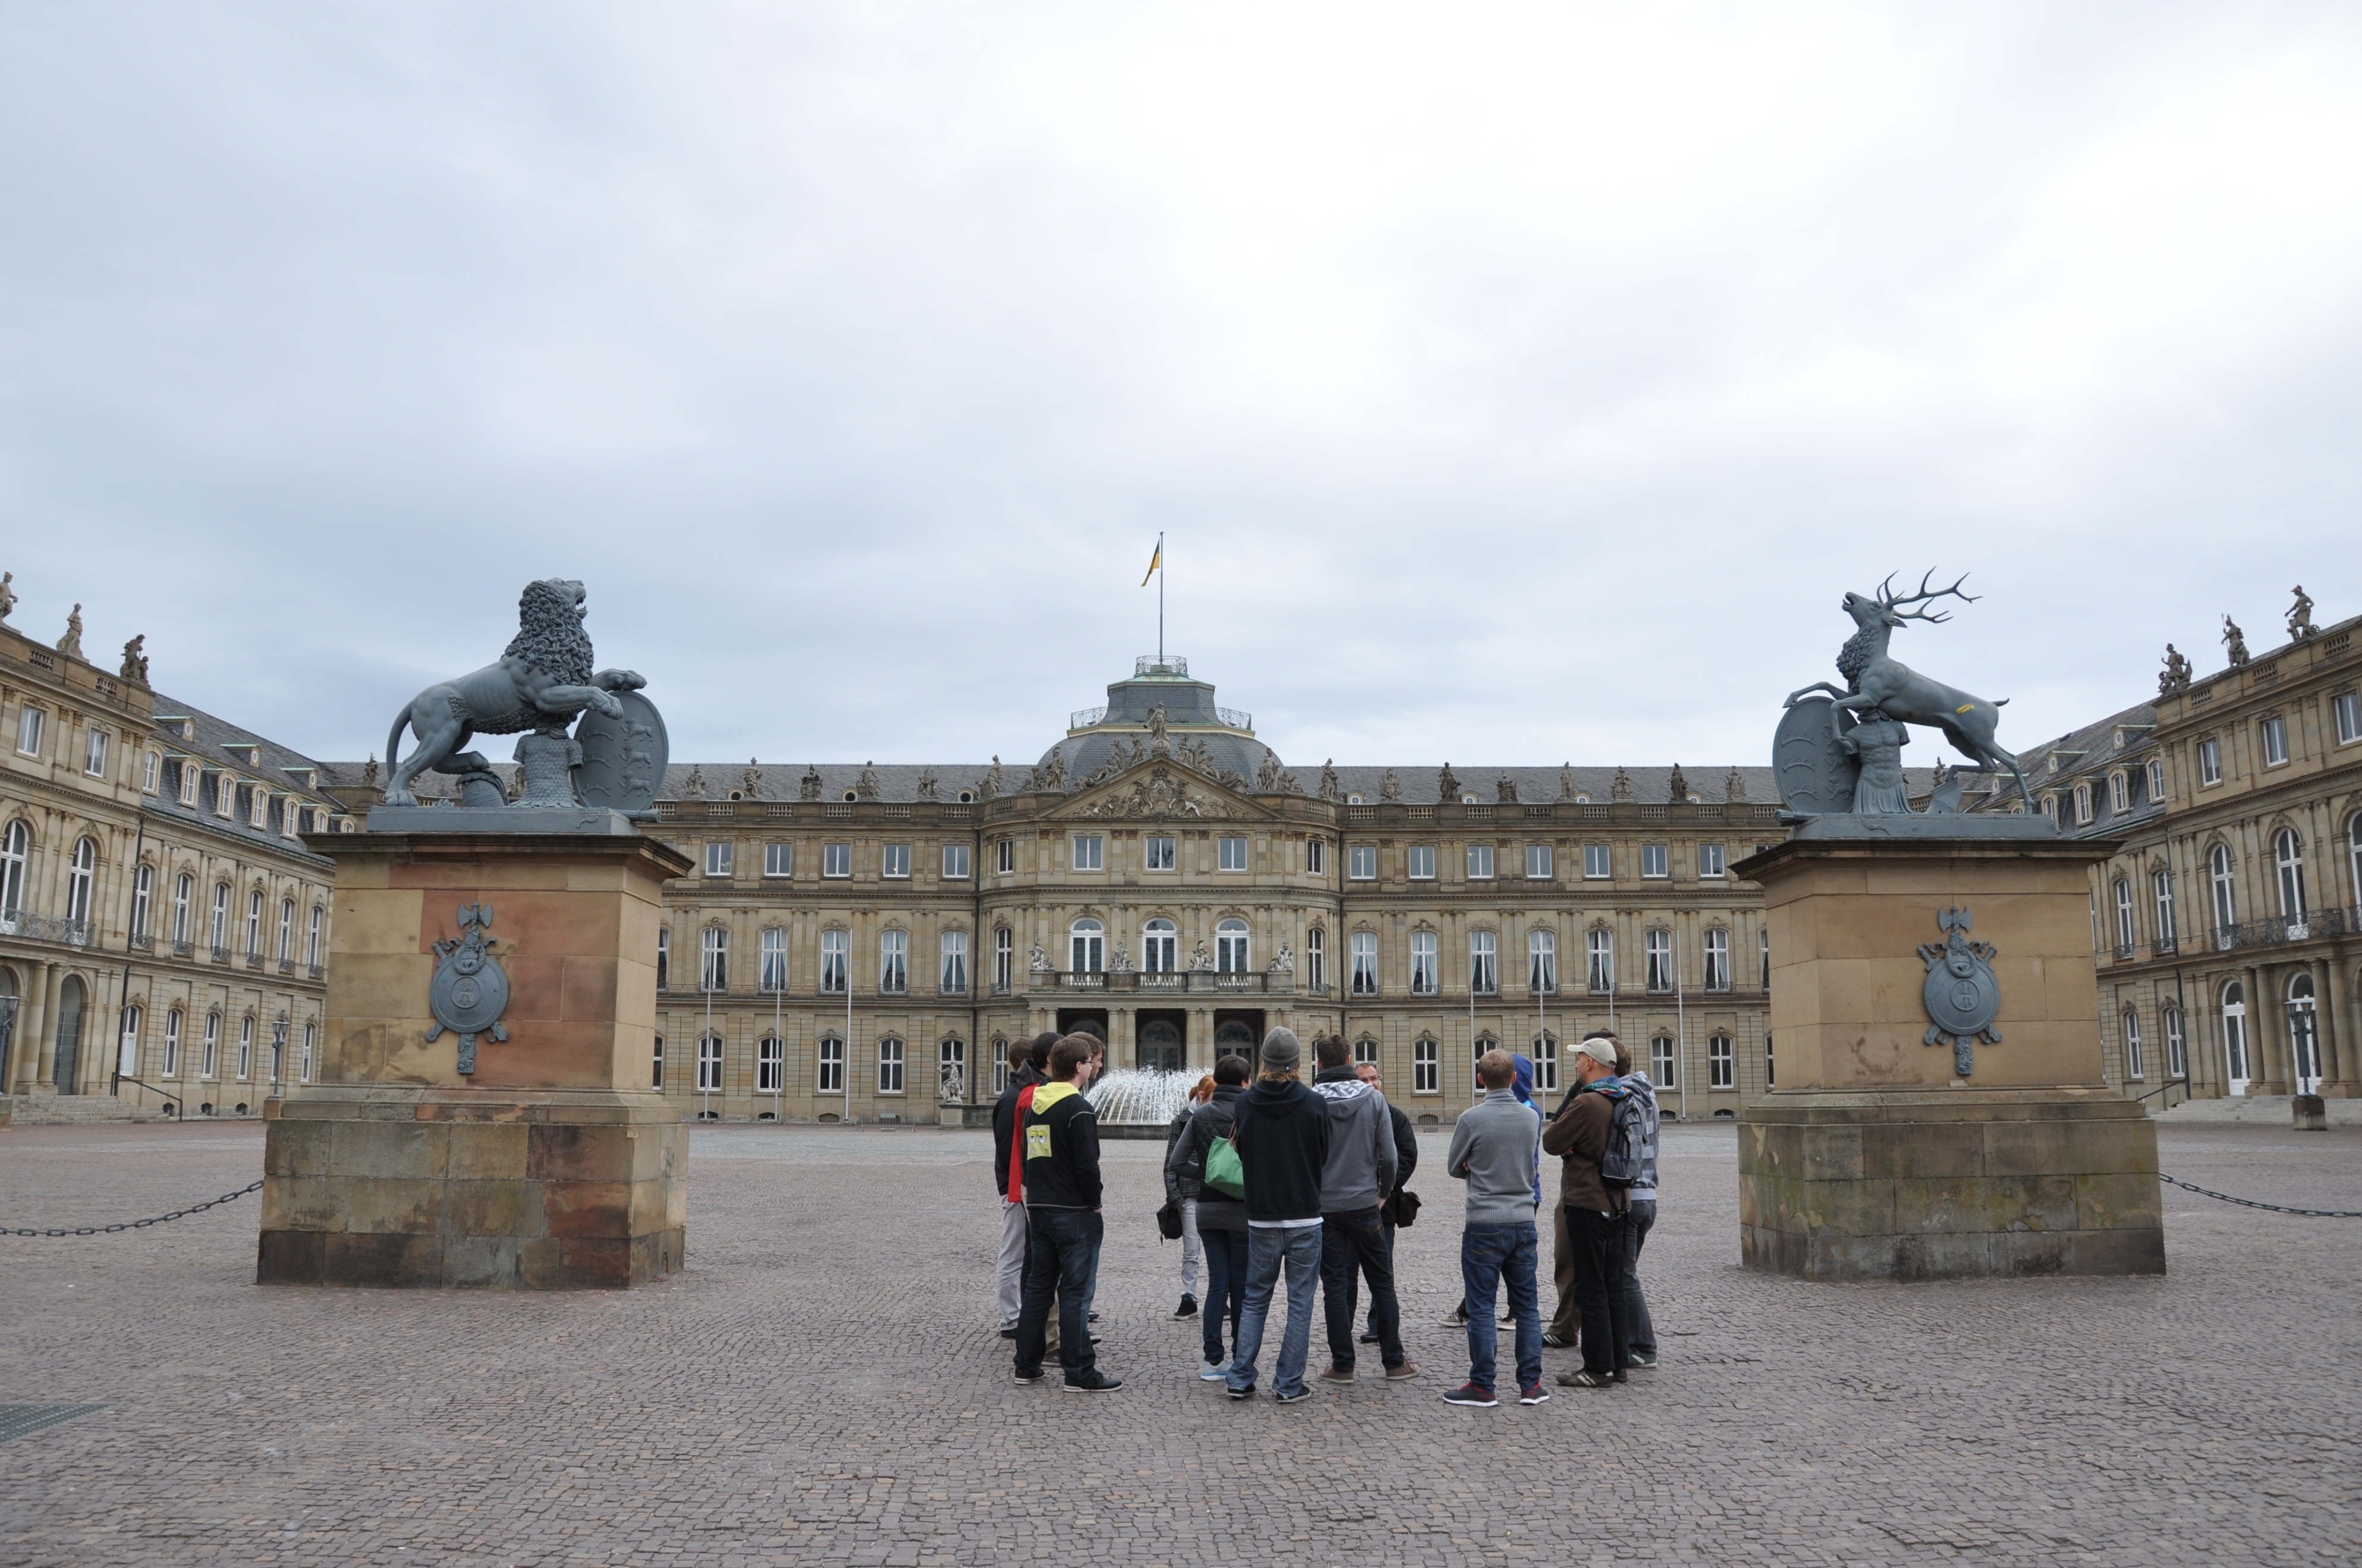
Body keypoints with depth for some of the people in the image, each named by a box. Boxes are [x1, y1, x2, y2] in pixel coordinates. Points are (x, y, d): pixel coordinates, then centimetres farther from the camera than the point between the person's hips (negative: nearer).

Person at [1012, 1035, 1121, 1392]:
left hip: (1038, 1209, 8)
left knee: (1038, 1285, 14)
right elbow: (1087, 1165, -19)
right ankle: (1079, 1373, 1)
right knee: (1073, 1291, -3)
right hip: (1073, 1212, -8)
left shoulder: (1034, 1106, 10)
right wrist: (1095, 1203, -5)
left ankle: (1027, 1365, 19)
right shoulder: (1078, 1109, -15)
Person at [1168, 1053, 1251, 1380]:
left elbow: (1176, 1162, 1)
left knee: (1217, 1283, 8)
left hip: (1208, 1209, 3)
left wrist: (1206, 1172, 8)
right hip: (1242, 1209, -3)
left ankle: (1214, 1359, 6)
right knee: (1242, 1286, 6)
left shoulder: (1200, 1115, 2)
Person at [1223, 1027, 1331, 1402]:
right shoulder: (1314, 1104, -10)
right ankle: (1289, 1384, 8)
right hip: (1305, 1219, -2)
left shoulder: (1244, 1104, -5)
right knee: (1300, 1302, 7)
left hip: (1261, 1219, 2)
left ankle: (1240, 1378, 13)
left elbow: (1239, 1153, 6)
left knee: (1255, 1299, 15)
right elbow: (1325, 1157, 2)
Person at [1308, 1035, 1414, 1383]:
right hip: (1365, 1205, 1)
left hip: (1324, 1208, -1)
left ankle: (1342, 1364, 7)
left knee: (1336, 1288, 6)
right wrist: (1384, 1192, 11)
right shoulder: (1373, 1098, -4)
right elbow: (1389, 1155, -5)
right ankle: (1394, 1361, 15)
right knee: (1382, 1283, 12)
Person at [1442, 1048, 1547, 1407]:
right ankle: (1531, 1384, 14)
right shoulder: (1531, 1117, 2)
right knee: (1527, 1306, 11)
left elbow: (1454, 1167, 1)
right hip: (1524, 1220, 4)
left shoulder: (1472, 1118, -12)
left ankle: (1482, 1386, 6)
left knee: (1481, 1307, 2)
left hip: (1485, 1224, -4)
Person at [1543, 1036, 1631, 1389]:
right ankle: (1617, 1362, 20)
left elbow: (1550, 1142, -13)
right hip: (1615, 1203, 9)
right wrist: (1572, 1146, 1)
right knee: (1613, 1287, 14)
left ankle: (1598, 1369, 1)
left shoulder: (1586, 1103, -19)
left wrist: (1554, 1132, 6)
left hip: (1587, 1204, -9)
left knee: (1591, 1290, -3)